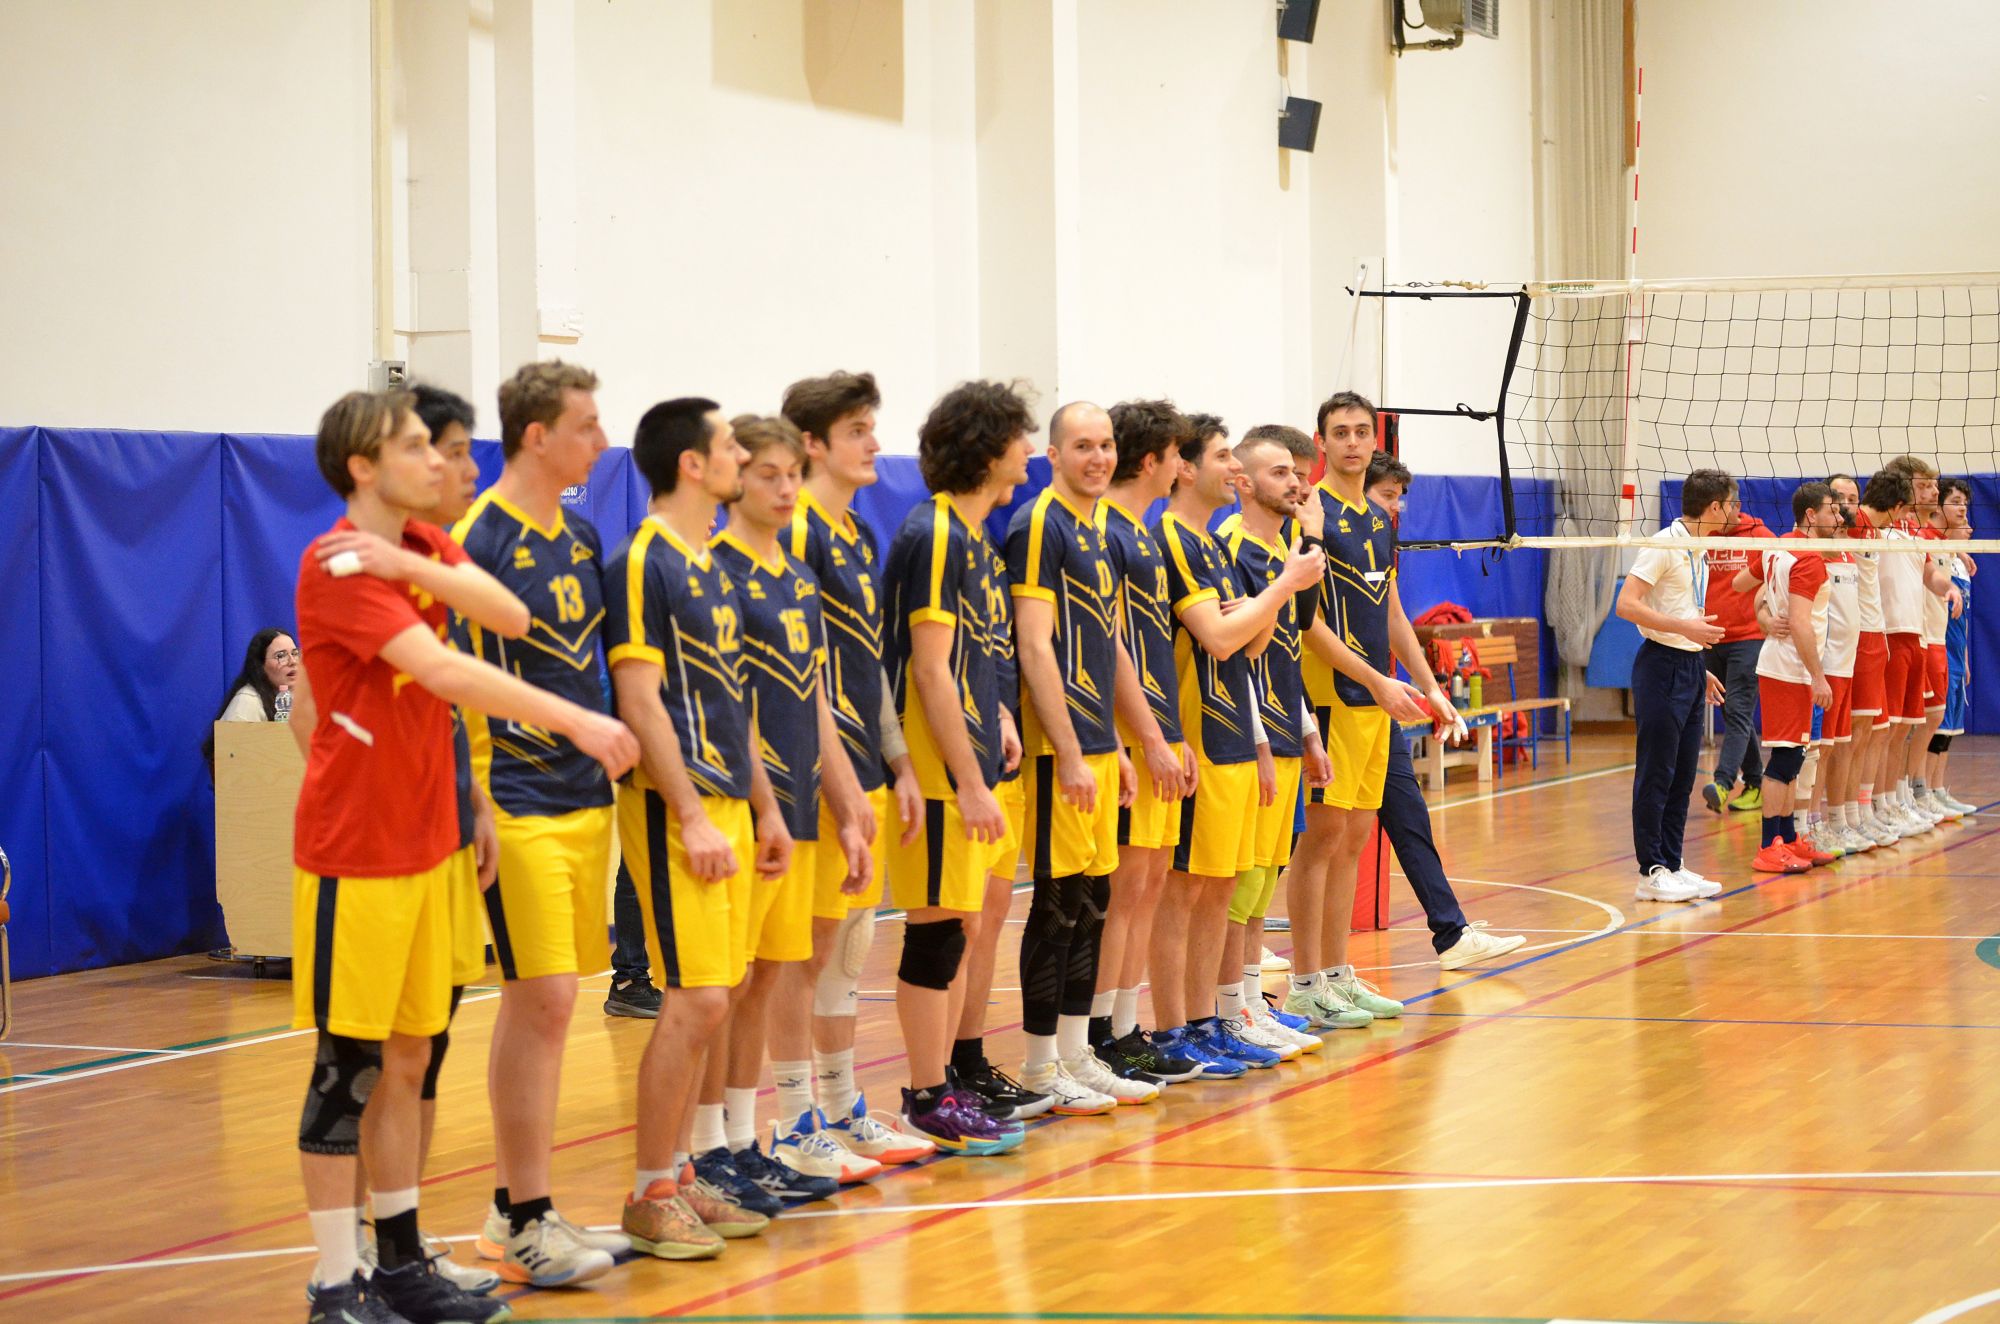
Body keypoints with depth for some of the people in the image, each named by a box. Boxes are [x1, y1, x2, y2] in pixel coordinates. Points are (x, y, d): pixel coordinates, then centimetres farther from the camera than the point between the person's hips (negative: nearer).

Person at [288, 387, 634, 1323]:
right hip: (353, 850, -8)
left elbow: (510, 617, -7)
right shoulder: (339, 566, -15)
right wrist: (580, 722, -29)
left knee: (407, 1057, 12)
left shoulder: (425, 547, 10)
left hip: (423, 840, 8)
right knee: (349, 1063, -3)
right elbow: (444, 670, -27)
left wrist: (412, 564, -22)